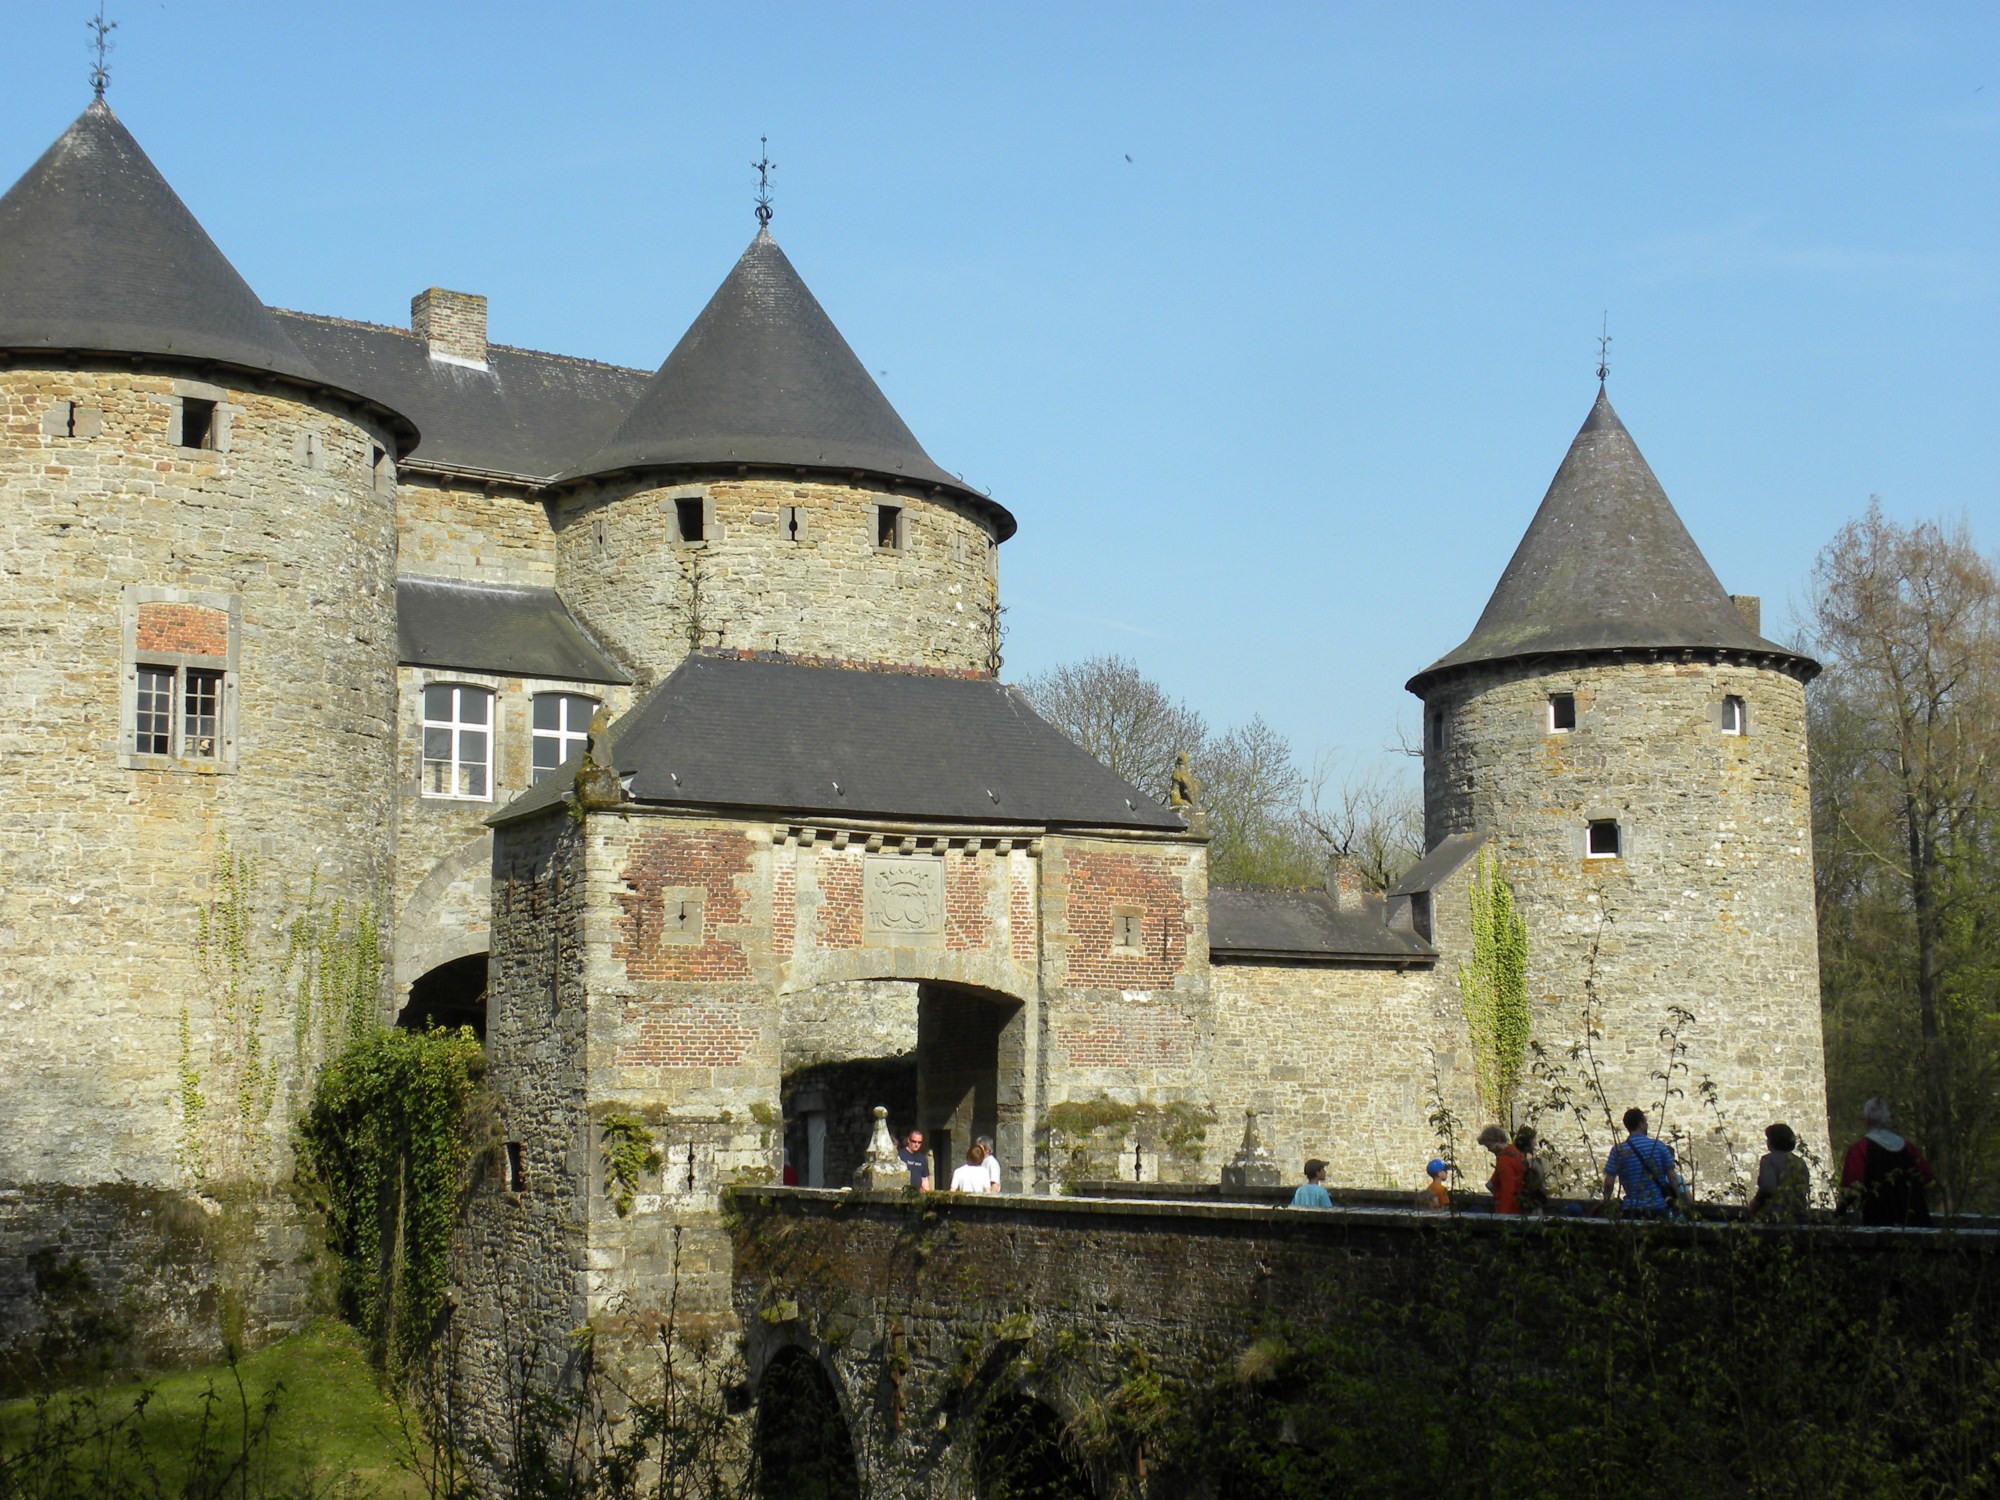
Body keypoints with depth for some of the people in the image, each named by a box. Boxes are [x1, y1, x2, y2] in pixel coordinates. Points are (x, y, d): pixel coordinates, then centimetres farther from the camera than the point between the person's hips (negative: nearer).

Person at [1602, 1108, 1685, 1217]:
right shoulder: (1659, 1146, -3)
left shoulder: (1618, 1150, -3)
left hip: (1632, 1209, 0)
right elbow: (1672, 1176, -2)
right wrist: (1677, 1199, 9)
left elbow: (1609, 1182, -5)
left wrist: (1606, 1203, 10)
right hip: (1659, 1207, 0)